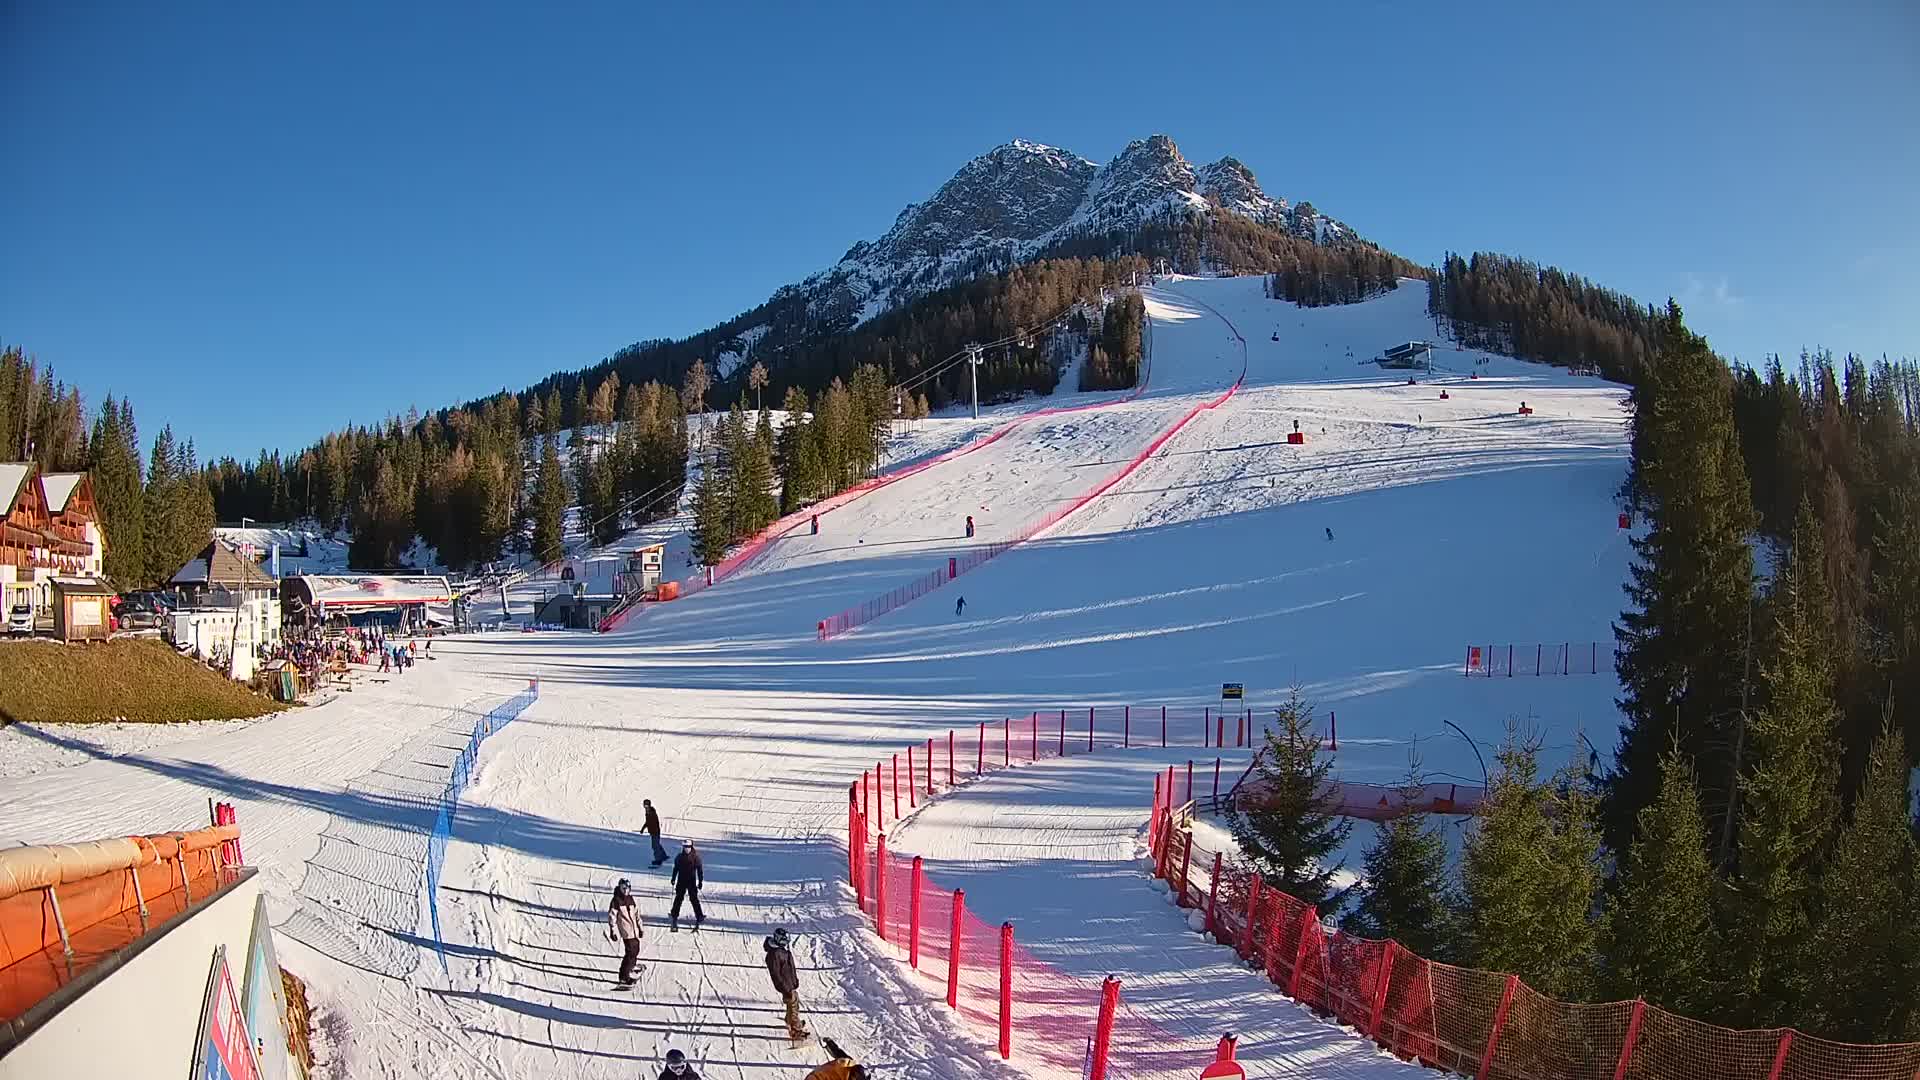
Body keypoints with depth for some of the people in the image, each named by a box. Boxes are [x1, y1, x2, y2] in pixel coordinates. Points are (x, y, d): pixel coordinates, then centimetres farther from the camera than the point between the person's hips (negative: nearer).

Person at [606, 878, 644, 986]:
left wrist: (641, 928, 23)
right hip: (626, 931, -7)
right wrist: (613, 931, -16)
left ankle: (629, 969, 39)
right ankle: (623, 978, -8)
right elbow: (612, 916, -10)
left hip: (634, 930, 7)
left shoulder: (630, 899, 11)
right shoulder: (616, 900, -8)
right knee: (631, 953, -12)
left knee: (636, 950, 17)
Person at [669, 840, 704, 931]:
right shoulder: (679, 857, 1)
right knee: (678, 898, 9)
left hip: (692, 881, -3)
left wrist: (700, 881, -5)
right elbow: (676, 868, 13)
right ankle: (674, 915, 20)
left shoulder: (695, 857, -8)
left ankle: (699, 916, 7)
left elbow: (700, 869, -4)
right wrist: (673, 878, 15)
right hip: (681, 881, 3)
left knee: (694, 898, 0)